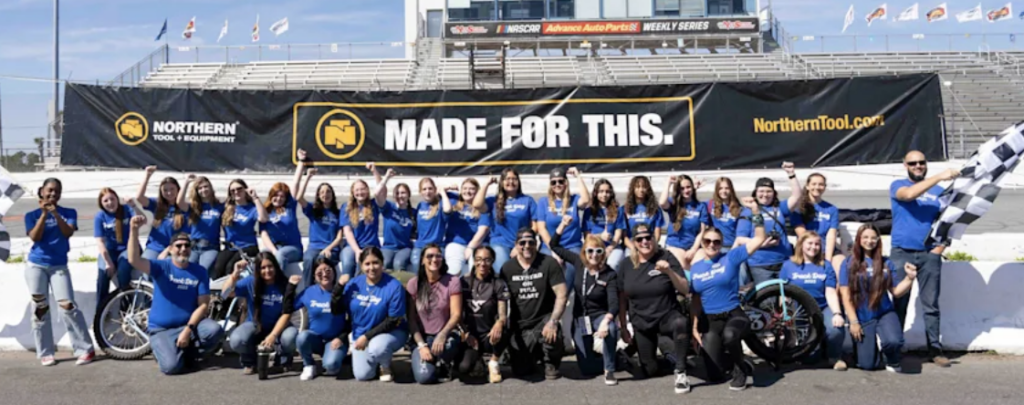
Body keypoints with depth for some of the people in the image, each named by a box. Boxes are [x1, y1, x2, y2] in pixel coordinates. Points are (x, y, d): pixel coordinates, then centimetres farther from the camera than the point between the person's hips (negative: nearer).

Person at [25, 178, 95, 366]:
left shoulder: (69, 213, 4)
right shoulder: (32, 215, 3)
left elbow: (68, 232, -12)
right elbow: (35, 237, -11)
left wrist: (55, 213, -21)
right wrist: (44, 214, -17)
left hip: (59, 266, -1)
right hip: (35, 266, 1)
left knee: (68, 306, -11)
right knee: (40, 308, 1)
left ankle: (85, 349, -7)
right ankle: (45, 353, 8)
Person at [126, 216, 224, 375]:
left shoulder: (200, 272, 0)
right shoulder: (161, 267, -4)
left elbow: (203, 305, -5)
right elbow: (134, 260, -24)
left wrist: (188, 329, -19)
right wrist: (134, 230, -38)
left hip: (189, 325, 2)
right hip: (161, 329, -2)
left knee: (215, 330, -29)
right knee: (171, 366, -26)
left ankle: (188, 353, 2)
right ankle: (164, 349, 12)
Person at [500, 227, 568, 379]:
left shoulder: (549, 263, -7)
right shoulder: (507, 269, 1)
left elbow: (561, 295, -12)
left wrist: (553, 321, -24)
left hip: (544, 320, -2)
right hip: (519, 325, 2)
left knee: (552, 336, -35)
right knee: (520, 371, -6)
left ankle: (552, 364, 1)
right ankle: (535, 353, 32)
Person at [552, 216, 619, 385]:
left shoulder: (609, 275, -17)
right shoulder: (579, 263, -7)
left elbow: (614, 304, -28)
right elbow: (555, 246, 0)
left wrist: (605, 321, -47)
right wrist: (563, 225, -14)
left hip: (600, 315, -2)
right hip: (580, 318, 3)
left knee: (610, 329, -41)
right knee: (587, 369, -5)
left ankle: (609, 370, -18)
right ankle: (594, 349, 32)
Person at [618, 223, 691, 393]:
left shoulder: (666, 257, -10)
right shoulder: (627, 265, -2)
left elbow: (685, 290, -14)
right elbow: (622, 299, 5)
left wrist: (669, 272, -30)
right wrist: (623, 328, 5)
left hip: (667, 315, -3)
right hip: (641, 322, 3)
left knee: (681, 323, -39)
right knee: (649, 371, 4)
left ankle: (680, 373, -23)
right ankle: (665, 357, 39)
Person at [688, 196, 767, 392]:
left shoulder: (731, 257, -2)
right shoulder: (695, 268, 7)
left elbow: (759, 239, -8)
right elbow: (695, 300, 11)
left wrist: (755, 210, -17)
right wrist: (695, 327, 4)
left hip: (734, 315, -3)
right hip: (709, 320, 3)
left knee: (729, 335, -42)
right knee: (715, 375, -8)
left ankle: (740, 369, -10)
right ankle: (736, 361, 29)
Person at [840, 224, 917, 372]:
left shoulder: (886, 263, 4)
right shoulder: (849, 263, -1)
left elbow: (897, 291, 6)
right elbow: (846, 295, -4)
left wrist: (910, 278, -11)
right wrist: (853, 322, -9)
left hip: (885, 313, 1)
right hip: (861, 318, -1)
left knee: (893, 341, -32)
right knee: (867, 365, -5)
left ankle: (893, 362, 5)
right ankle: (875, 342, 31)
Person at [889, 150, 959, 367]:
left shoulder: (939, 191, 13)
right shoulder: (897, 186, 5)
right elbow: (910, 194, -18)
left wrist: (940, 247, -2)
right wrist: (939, 176, -22)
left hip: (930, 254, 2)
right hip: (902, 254, -2)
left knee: (931, 305, 3)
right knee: (899, 304, 1)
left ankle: (935, 349, 8)